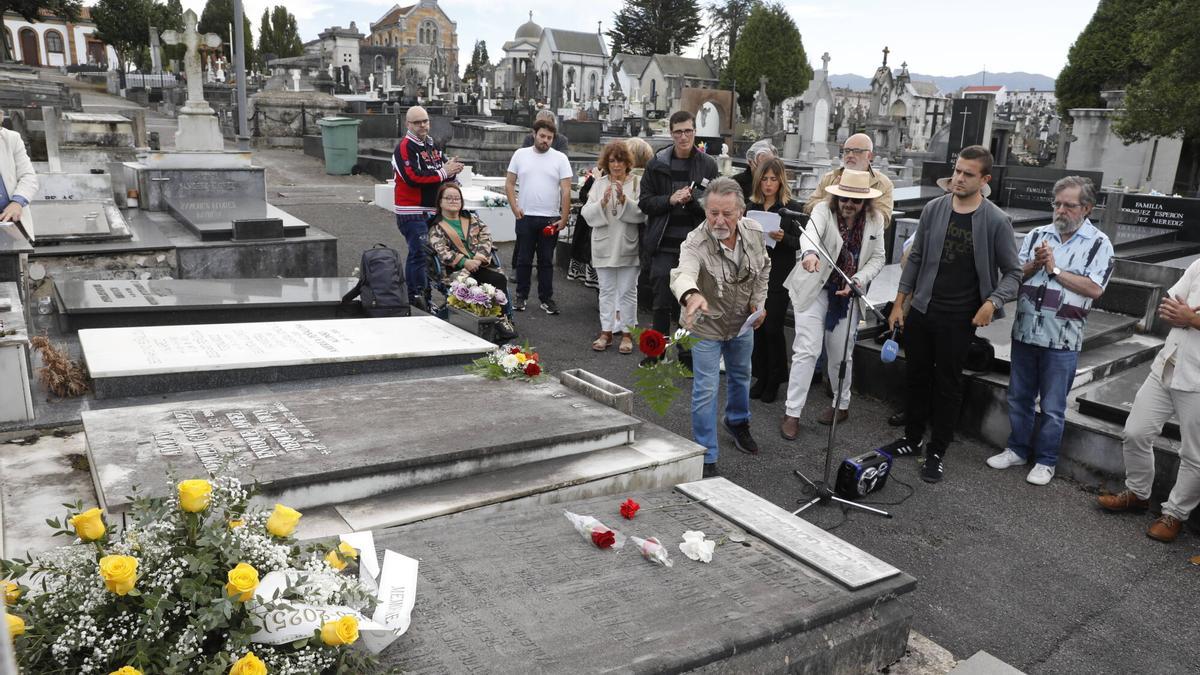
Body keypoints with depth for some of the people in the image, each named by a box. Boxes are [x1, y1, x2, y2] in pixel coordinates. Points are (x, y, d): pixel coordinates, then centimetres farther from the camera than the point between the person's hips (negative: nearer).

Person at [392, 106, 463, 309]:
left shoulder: (431, 144, 16)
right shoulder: (405, 147, -10)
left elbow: (443, 168, 19)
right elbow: (413, 178, -22)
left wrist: (451, 167, -7)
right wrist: (443, 173, -15)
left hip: (431, 210, 8)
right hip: (412, 212, -8)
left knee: (417, 253, 15)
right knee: (421, 253, -12)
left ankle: (413, 296, 24)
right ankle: (418, 295, -8)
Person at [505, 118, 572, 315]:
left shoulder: (560, 159, 0)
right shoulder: (520, 155, 5)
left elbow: (566, 191, -3)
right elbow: (509, 184, 7)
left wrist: (563, 218, -9)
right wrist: (515, 208, -5)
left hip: (550, 219, -1)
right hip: (525, 217, 1)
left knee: (546, 261, 7)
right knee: (524, 259, 8)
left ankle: (546, 298, 14)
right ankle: (521, 296, 20)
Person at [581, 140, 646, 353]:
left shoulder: (636, 183, -3)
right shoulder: (599, 184, 6)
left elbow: (642, 214, -12)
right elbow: (587, 214, -2)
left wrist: (624, 200, -24)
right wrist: (603, 202, -18)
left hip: (627, 246, -3)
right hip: (604, 246, 3)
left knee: (627, 290, 5)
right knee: (606, 290, 10)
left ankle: (626, 332, 14)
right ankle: (606, 331, 19)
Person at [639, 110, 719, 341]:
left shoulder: (708, 165, 4)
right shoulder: (657, 164, 5)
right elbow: (645, 202, 4)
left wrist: (692, 199, -17)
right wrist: (670, 200, -13)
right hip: (664, 246, 0)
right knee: (662, 304, 1)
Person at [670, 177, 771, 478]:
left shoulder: (754, 232, -17)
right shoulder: (696, 243, -34)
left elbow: (764, 267, 3)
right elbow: (683, 274, -55)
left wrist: (758, 302, -3)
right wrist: (691, 295, -76)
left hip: (742, 322, 5)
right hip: (706, 324, -5)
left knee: (741, 375, 26)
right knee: (706, 390, -3)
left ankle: (738, 422, 55)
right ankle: (706, 458, 11)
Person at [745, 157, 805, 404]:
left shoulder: (792, 208, -3)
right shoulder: (750, 205, 7)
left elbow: (800, 242, -4)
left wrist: (783, 238, -23)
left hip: (779, 277, -4)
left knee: (773, 328, -3)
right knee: (757, 326, 7)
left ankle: (774, 381, 12)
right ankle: (761, 377, 21)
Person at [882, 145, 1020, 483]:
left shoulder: (997, 221, -8)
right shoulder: (933, 209, 1)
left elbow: (1012, 272, -1)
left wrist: (992, 302, -18)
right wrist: (899, 302, 6)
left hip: (959, 319, -3)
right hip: (920, 311, 3)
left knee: (948, 385, 7)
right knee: (916, 377, 14)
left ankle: (938, 451, 21)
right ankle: (912, 438, 31)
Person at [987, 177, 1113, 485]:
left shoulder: (1099, 244, -3)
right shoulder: (1037, 235, 7)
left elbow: (1094, 288, -14)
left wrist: (1055, 269, -12)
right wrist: (1035, 265, -13)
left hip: (1062, 340, -4)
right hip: (1025, 332, 4)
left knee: (1053, 407, 6)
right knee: (1019, 398, 15)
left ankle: (1045, 460, 21)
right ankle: (1018, 449, 30)